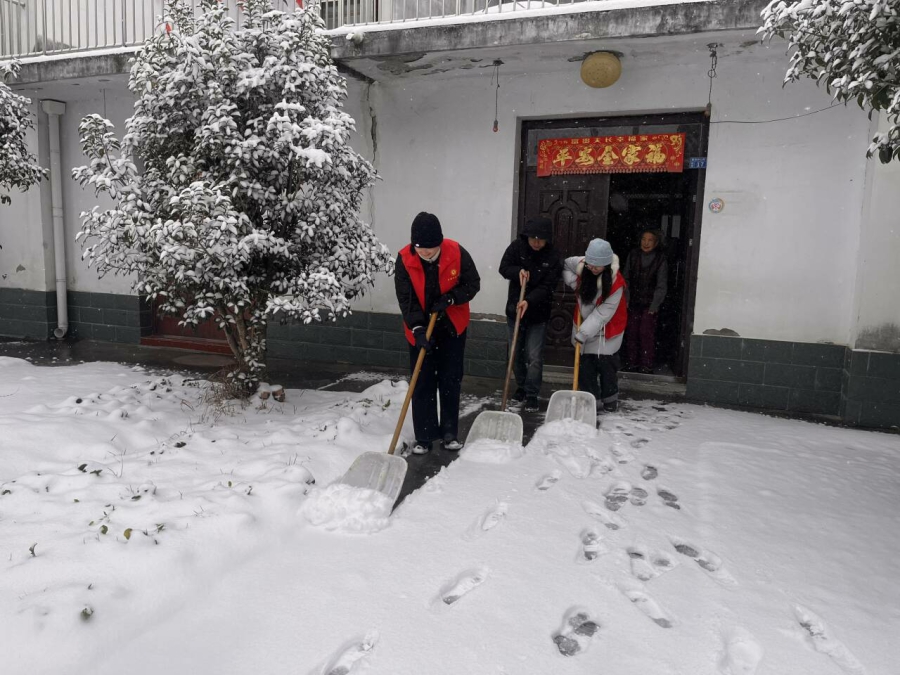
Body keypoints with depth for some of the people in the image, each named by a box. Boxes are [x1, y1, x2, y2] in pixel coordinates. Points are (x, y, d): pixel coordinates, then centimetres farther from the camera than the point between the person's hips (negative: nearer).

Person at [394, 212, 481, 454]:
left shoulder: (457, 253, -17)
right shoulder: (404, 259, -16)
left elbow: (473, 284, -6)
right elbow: (405, 298, -15)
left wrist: (449, 299, -22)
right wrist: (418, 329, -25)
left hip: (452, 327, 0)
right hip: (420, 330, 0)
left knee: (451, 382, 7)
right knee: (422, 384, 2)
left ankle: (449, 432, 21)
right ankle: (424, 436, 12)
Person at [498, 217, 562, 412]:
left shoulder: (553, 257, -12)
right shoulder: (516, 247, -5)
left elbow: (547, 286, -17)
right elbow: (504, 268, -2)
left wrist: (529, 301, -31)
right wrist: (518, 271, -23)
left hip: (538, 312, -3)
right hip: (514, 308, 3)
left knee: (534, 356, -5)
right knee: (516, 353, 13)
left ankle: (532, 394, 5)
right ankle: (521, 386, 31)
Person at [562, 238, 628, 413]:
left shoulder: (615, 283, -26)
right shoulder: (581, 266, -12)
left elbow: (602, 313, -26)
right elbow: (565, 266, 11)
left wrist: (583, 333, -28)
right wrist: (574, 283, -7)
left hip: (606, 330, -4)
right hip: (584, 325, 5)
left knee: (606, 366, 4)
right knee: (585, 367, 6)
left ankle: (610, 399, 25)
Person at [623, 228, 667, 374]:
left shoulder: (660, 259, -6)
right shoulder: (633, 255, 2)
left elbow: (661, 286, -6)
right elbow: (626, 279, 5)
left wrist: (654, 306, -10)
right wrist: (626, 299, -1)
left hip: (649, 304, -3)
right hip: (633, 302, 3)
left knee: (647, 334, -5)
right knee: (631, 334, 6)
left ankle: (646, 366, 3)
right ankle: (632, 363, 18)